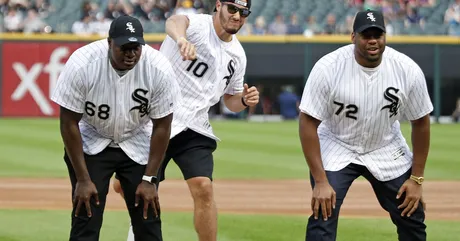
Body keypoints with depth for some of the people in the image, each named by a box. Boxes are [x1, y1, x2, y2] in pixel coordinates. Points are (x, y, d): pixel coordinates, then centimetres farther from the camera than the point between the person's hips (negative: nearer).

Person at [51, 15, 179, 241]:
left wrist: (149, 179, -11)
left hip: (138, 145, 2)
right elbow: (69, 123, -17)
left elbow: (162, 126, -11)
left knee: (148, 218, -2)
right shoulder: (81, 64, -26)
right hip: (91, 143, -2)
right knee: (86, 219, -10)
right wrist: (83, 179, -17)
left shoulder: (159, 68, -22)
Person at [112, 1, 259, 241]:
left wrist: (245, 100, -4)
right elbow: (175, 21, -37)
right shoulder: (197, 24, -10)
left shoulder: (237, 54, 9)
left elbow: (230, 100, 21)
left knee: (203, 189, -16)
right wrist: (181, 39, -62)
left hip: (194, 129, 3)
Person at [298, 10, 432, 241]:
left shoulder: (408, 70, -19)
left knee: (412, 218, 5)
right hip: (336, 149, -3)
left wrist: (416, 179, -4)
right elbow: (308, 123, -21)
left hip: (387, 150, 3)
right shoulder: (328, 68, -25)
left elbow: (420, 123, -5)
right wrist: (320, 181, -24)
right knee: (323, 216, -17)